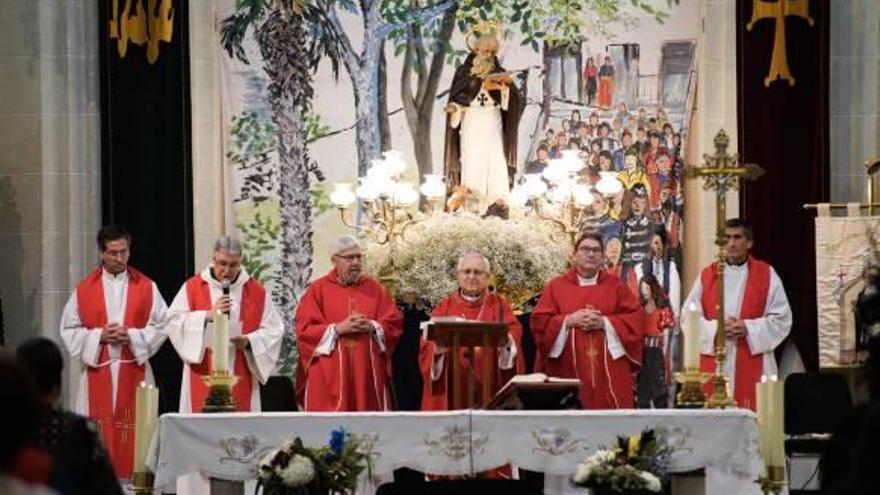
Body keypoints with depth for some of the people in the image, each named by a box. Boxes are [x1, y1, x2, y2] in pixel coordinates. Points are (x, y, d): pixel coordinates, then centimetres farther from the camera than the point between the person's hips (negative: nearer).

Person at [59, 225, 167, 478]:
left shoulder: (146, 288, 4)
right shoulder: (84, 289, 5)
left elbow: (161, 327, 2)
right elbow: (69, 330, 5)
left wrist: (131, 336, -13)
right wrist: (99, 336, -10)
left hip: (134, 371, 0)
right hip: (96, 371, 0)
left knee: (134, 433, -2)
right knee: (97, 434, -3)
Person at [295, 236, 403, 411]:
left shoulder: (375, 289, 11)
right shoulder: (317, 290, 3)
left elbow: (394, 324, 7)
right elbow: (304, 330, -4)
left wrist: (372, 327, -12)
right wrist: (338, 329, -14)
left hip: (368, 375, 3)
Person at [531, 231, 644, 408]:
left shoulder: (615, 286, 9)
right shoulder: (556, 286, 8)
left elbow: (636, 318, 1)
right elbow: (539, 321, 2)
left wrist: (604, 323, -11)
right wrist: (569, 321, -11)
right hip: (569, 369, -1)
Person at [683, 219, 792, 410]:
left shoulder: (766, 275, 5)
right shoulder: (707, 275, 10)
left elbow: (782, 318, 1)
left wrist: (748, 328, -12)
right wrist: (716, 328, -11)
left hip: (753, 364, -1)